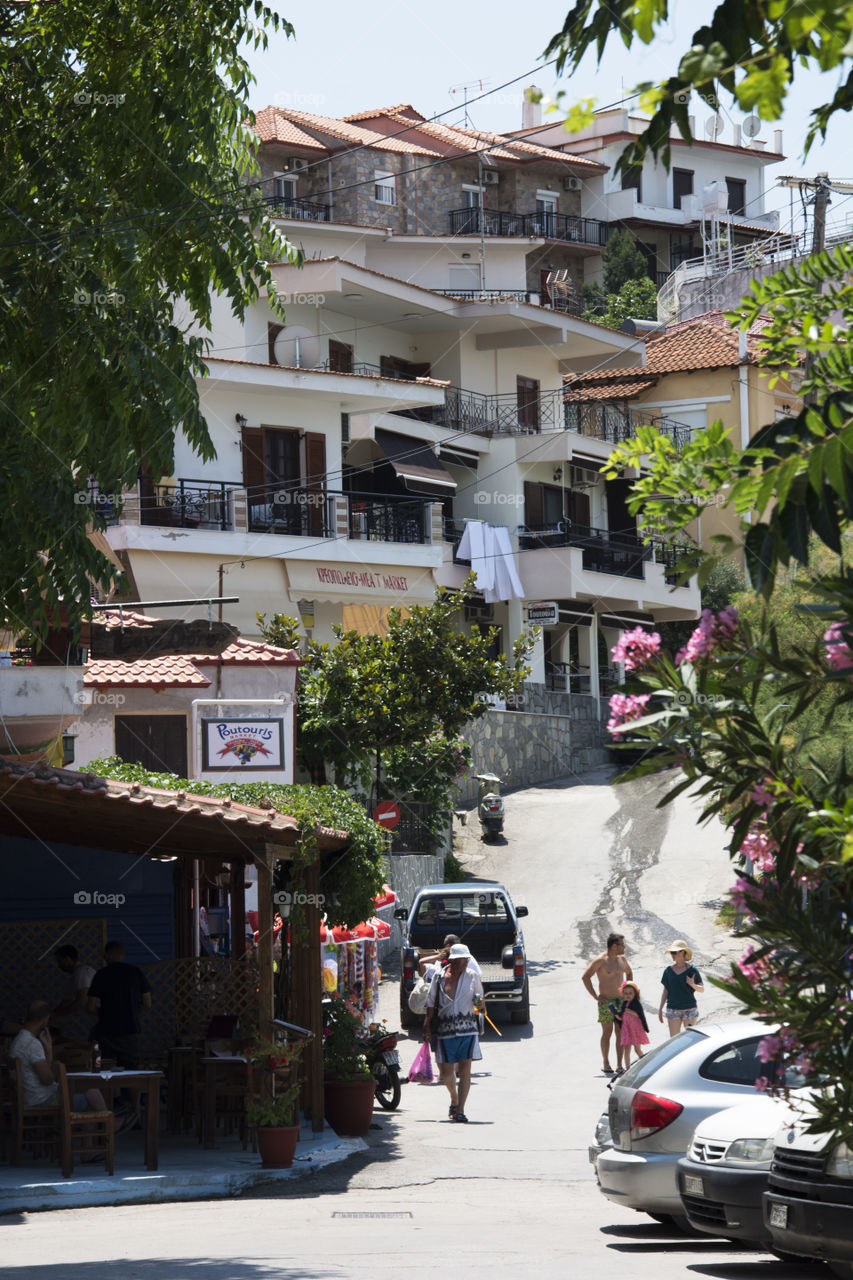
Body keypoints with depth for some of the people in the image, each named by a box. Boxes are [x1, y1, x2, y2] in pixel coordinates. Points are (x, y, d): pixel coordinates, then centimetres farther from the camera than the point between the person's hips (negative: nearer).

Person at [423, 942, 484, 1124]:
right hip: (445, 1031, 0)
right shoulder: (439, 976, 3)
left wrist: (480, 1003, -11)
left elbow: (479, 999, 13)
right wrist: (426, 1025, 4)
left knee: (465, 1070, -9)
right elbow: (431, 1002, 10)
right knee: (445, 1072, 4)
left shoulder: (473, 976, 5)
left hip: (468, 1030, 0)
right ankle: (454, 1100, 32)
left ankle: (460, 1110, -7)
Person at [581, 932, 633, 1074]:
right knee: (607, 1033, -1)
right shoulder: (600, 960, -10)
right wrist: (595, 996, -10)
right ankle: (605, 1063, 11)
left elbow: (629, 973, 30)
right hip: (606, 1002, -5)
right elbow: (585, 977, -10)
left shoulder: (622, 959, 10)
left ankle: (619, 1065, 3)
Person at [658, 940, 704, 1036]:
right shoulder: (669, 970, 3)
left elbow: (702, 989, -2)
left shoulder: (692, 970, -5)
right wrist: (660, 1009, 9)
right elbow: (665, 991, 10)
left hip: (689, 1009, -2)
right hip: (673, 1009, 2)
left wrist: (692, 985, -23)